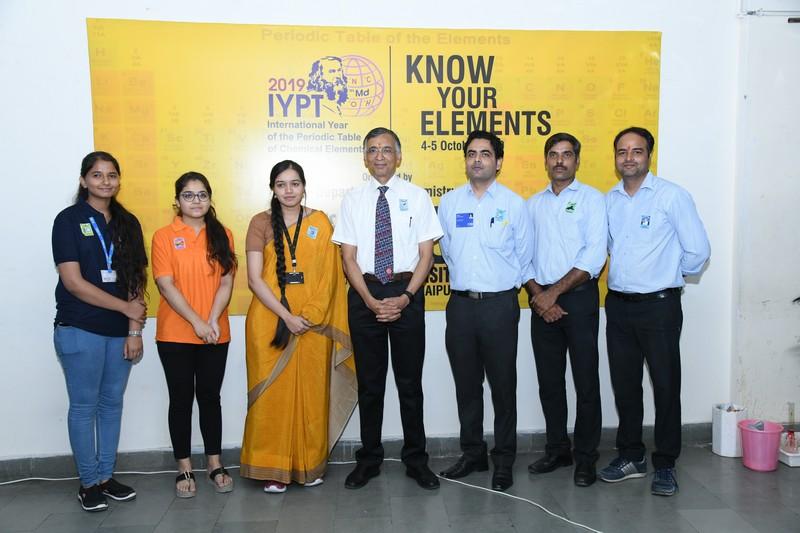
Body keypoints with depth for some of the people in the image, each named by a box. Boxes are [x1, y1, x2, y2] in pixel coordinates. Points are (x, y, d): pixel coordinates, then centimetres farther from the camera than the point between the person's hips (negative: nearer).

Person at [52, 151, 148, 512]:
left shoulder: (128, 223, 9)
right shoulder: (69, 220, -4)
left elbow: (136, 280, 6)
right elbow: (73, 282, -11)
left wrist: (134, 329, -1)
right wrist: (126, 307, -10)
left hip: (120, 331, 4)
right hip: (80, 330, -4)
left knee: (112, 404, 11)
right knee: (84, 406, 4)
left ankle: (106, 476, 24)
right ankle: (88, 482, 18)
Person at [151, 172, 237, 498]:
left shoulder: (222, 235, 6)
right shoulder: (164, 236, -1)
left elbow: (226, 283, 1)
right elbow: (165, 285, -8)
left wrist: (213, 320, -12)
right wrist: (196, 322, -15)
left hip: (215, 334, 2)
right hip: (175, 335, -2)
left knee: (210, 397, 10)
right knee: (181, 400, 7)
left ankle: (215, 464, 22)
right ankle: (184, 469, 19)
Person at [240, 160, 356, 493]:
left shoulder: (320, 222, 6)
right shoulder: (261, 223, 2)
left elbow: (329, 275, 3)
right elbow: (254, 279, -5)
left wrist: (311, 315, -8)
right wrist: (287, 316, -13)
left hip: (314, 324, 1)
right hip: (270, 320, -1)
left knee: (312, 392, 6)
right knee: (273, 393, 3)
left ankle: (310, 464, 21)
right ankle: (273, 467, 14)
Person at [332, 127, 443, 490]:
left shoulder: (417, 197, 3)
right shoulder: (352, 200, 5)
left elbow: (426, 254, 0)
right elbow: (349, 258, 1)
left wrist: (405, 297, -12)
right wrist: (370, 300, -11)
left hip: (407, 293, -1)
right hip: (364, 293, 1)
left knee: (410, 381, 7)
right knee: (369, 383, 10)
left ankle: (416, 460, 22)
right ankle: (369, 460, 25)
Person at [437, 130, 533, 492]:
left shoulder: (514, 204, -1)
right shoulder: (449, 202, 6)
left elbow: (524, 256, 6)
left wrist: (505, 285, 10)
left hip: (500, 303, -2)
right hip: (460, 303, 3)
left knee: (503, 385, 5)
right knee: (466, 384, 12)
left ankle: (503, 461, 18)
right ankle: (472, 453, 27)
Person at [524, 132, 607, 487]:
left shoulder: (592, 199, 0)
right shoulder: (533, 204, 13)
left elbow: (594, 257, -10)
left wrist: (554, 292, -14)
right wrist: (538, 296, -6)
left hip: (578, 298, -4)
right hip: (542, 301, 4)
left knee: (585, 381, 1)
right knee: (549, 380, 10)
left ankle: (586, 457, 13)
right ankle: (557, 450, 24)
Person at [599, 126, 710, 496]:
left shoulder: (671, 196, -8)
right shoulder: (608, 200, 7)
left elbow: (698, 251, -6)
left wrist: (668, 274, 6)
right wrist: (626, 272, 11)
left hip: (659, 305, -4)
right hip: (618, 304, 5)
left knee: (665, 385, 4)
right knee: (624, 384, 12)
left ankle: (665, 464, 19)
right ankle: (631, 457, 27)